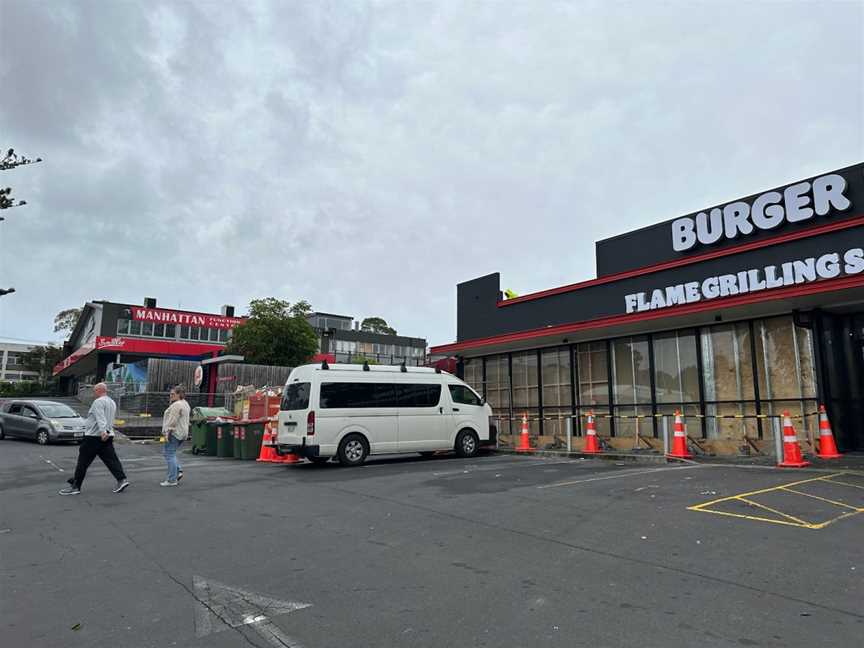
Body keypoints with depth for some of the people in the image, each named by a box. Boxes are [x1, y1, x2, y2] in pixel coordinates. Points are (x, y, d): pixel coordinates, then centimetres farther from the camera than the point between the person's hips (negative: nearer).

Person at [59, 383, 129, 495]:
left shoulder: (98, 402, -12)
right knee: (111, 460, 4)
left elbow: (100, 418, -26)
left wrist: (103, 431, -37)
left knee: (83, 462, 1)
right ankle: (122, 479, -6)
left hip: (94, 436, -8)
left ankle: (75, 486, 7)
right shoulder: (112, 402, 16)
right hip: (108, 436, 8)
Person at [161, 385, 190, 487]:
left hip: (174, 433, -10)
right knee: (171, 454, 19)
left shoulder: (177, 405, -16)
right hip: (182, 433, 10)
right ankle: (178, 471, 10)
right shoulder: (185, 403, 16)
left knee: (170, 455, -5)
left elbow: (173, 420, -21)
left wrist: (167, 432, -20)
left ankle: (172, 480, -2)